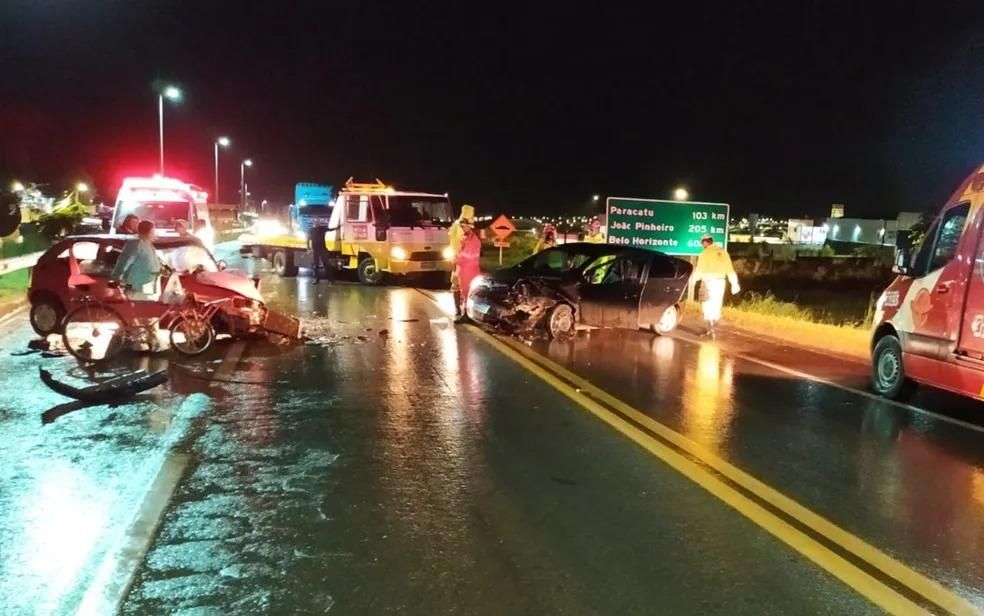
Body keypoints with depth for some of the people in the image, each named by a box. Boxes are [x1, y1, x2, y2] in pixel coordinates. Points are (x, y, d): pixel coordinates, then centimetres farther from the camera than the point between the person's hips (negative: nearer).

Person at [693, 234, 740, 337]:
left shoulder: (705, 253, -10)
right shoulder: (723, 252, 7)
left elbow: (700, 270, -9)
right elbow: (730, 269, 7)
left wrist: (693, 279, 6)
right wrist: (734, 283, 10)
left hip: (709, 282, -6)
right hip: (720, 282, 6)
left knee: (708, 307, -1)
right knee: (716, 306, 13)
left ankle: (711, 331, -6)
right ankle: (711, 329, 20)